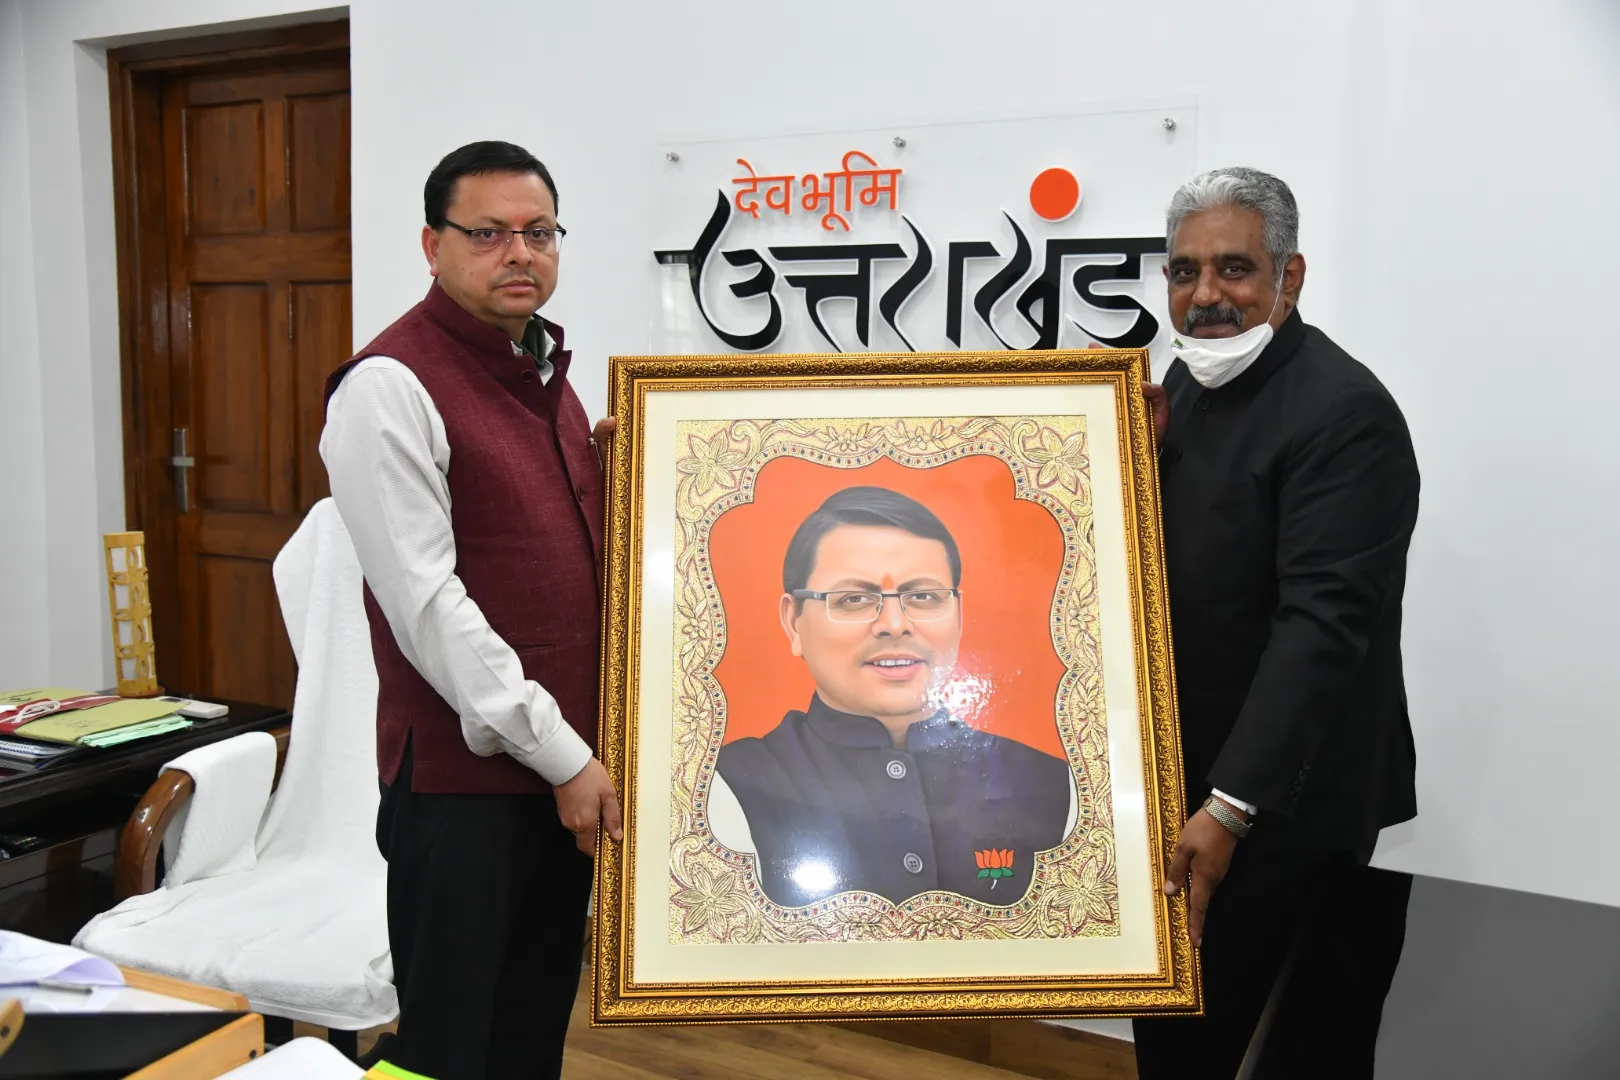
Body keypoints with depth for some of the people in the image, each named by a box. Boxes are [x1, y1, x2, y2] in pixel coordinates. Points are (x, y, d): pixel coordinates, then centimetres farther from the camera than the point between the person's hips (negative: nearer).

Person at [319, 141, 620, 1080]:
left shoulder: (548, 369, 12)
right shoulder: (391, 385, -13)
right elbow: (426, 601, -19)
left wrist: (611, 467, 2)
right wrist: (560, 754, -17)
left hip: (568, 765, 8)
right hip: (465, 771, -7)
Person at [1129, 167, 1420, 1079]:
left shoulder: (1344, 411, -19)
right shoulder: (1189, 380, 7)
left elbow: (1324, 620, -26)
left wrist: (1232, 806, -30)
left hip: (1295, 806, -8)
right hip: (1195, 780, 8)